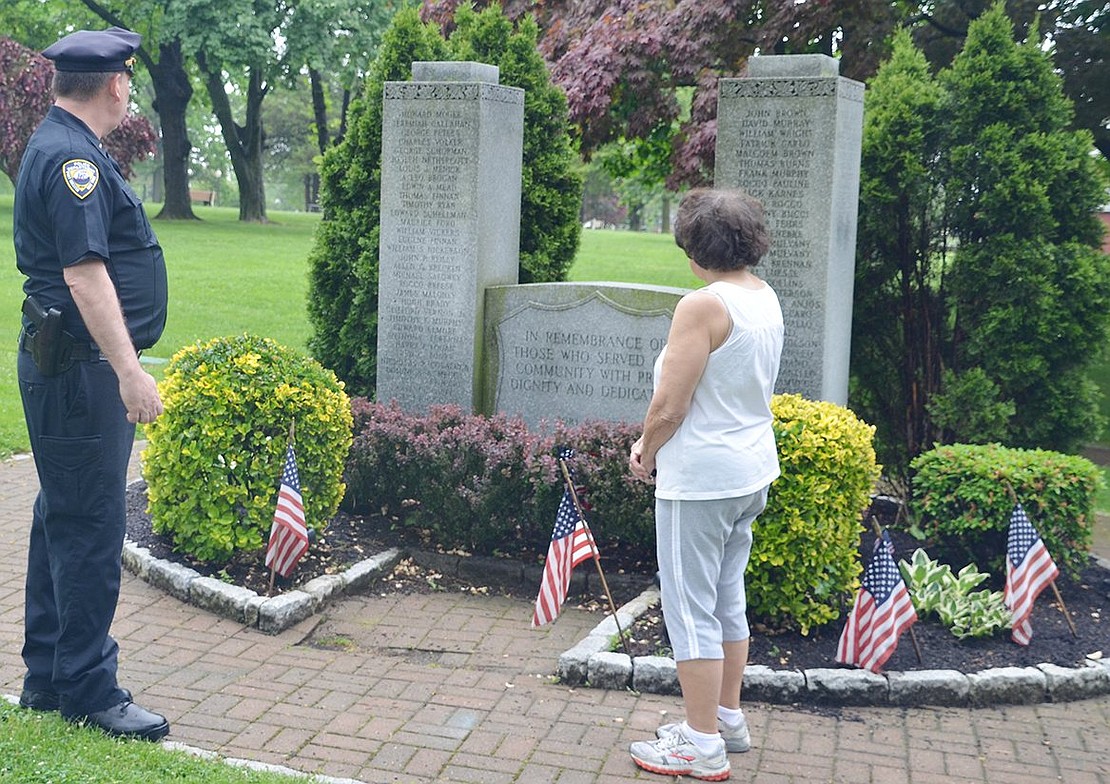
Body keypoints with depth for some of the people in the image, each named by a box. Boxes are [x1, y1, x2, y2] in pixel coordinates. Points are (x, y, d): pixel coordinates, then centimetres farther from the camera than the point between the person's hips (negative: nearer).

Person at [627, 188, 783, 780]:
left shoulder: (703, 306, -21)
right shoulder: (766, 299, 7)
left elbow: (669, 406, -22)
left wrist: (647, 456, -2)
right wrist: (656, 444, 12)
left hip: (700, 479, -9)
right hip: (751, 471, 9)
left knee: (691, 609, 2)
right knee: (727, 600, 20)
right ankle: (727, 718, 32)